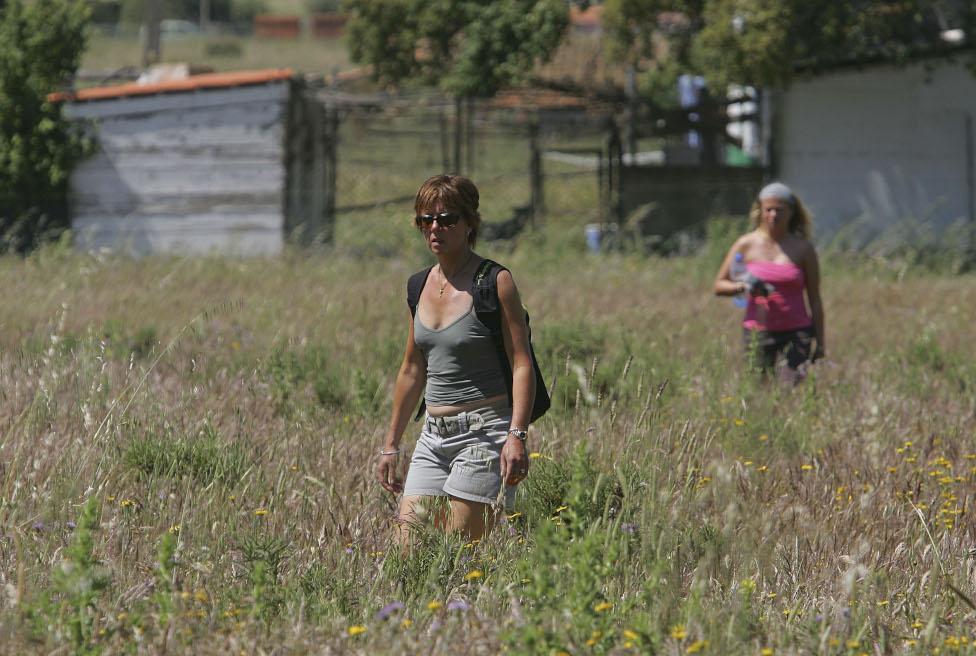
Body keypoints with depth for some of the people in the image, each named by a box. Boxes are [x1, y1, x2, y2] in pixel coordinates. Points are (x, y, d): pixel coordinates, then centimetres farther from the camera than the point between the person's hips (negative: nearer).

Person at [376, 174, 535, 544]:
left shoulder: (495, 282, -8)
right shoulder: (419, 286, 11)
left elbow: (522, 364, -12)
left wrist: (517, 435, -24)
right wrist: (391, 445, 22)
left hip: (485, 432, -7)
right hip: (434, 435, 7)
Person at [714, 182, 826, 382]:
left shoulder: (803, 249, 5)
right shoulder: (747, 244, 5)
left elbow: (814, 299, 7)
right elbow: (719, 285, 8)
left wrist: (820, 342, 3)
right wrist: (742, 287, -13)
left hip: (797, 330, -1)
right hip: (757, 331, 1)